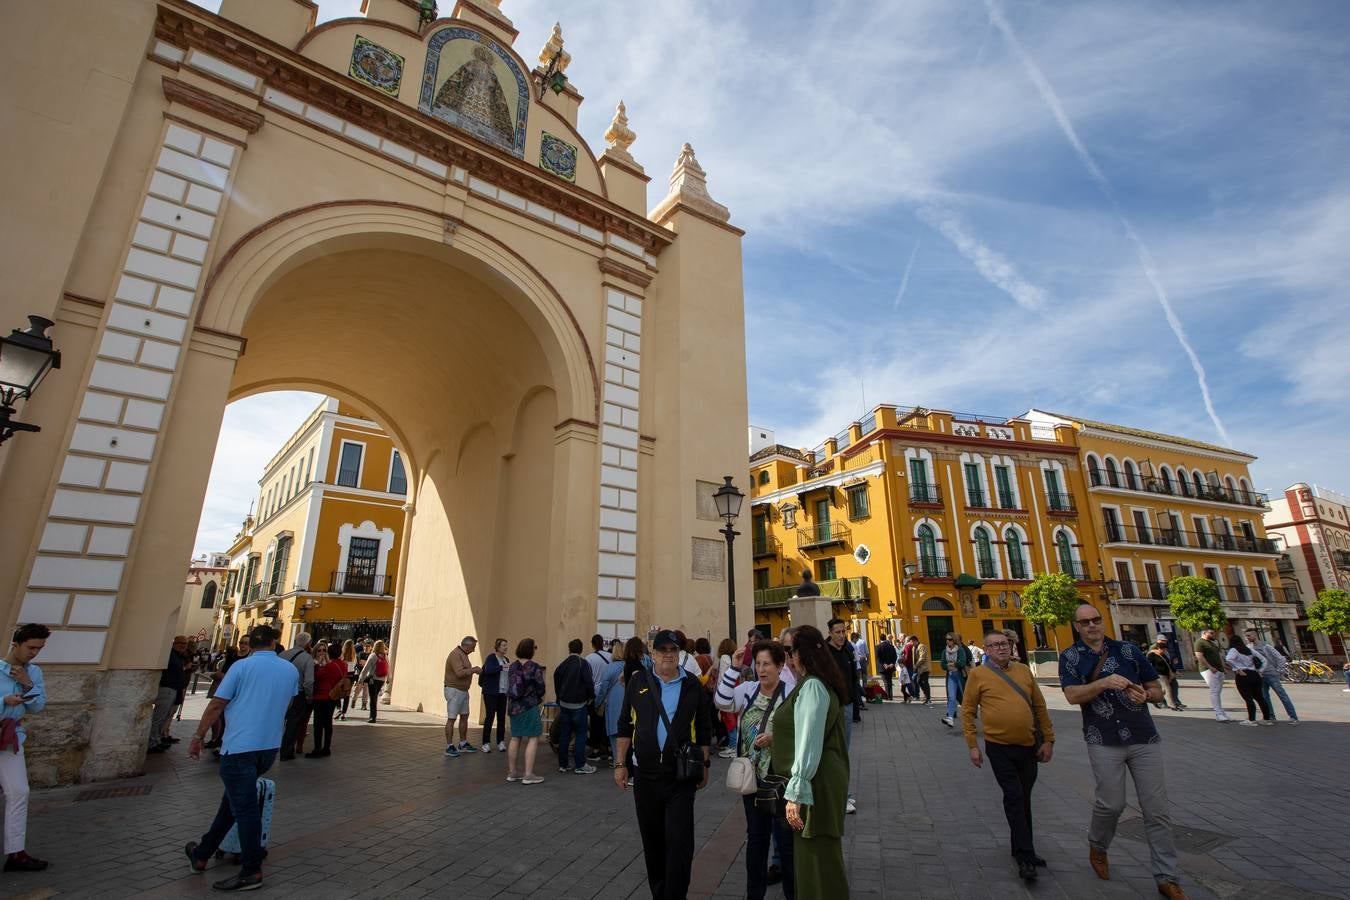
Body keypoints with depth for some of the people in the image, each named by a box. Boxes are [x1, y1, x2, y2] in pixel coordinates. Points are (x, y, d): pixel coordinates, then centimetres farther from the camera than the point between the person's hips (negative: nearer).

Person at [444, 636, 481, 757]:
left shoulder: (463, 654, 12)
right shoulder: (455, 654, -19)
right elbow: (459, 673, -29)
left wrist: (474, 669, 5)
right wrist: (474, 670, -18)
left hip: (463, 691, 10)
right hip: (454, 690, -10)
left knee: (464, 717, 14)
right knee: (451, 719, -4)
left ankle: (463, 744, 23)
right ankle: (449, 747, 2)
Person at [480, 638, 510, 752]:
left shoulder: (506, 659, 12)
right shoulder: (491, 658, -7)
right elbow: (488, 670, -27)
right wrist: (502, 666, -34)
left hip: (503, 693, 6)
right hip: (491, 693, -5)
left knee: (502, 717, 5)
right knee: (489, 717, -5)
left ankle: (501, 742, 13)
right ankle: (486, 743, 3)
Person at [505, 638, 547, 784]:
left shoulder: (513, 666, 6)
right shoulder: (534, 667, -13)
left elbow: (509, 687, 13)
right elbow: (540, 688, -7)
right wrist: (538, 697, 14)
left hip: (513, 706, 7)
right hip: (529, 707, -7)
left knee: (515, 738, 15)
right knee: (533, 739, -1)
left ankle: (511, 772, 22)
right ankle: (528, 775, -2)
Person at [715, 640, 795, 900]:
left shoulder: (790, 693, -13)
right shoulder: (749, 689, -1)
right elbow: (723, 702, -16)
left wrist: (775, 737, -24)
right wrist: (734, 668, -19)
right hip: (751, 776, 5)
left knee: (785, 839, 7)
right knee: (755, 837, 19)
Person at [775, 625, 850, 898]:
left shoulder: (812, 686, -19)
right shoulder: (812, 684, 11)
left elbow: (809, 744, -24)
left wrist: (795, 793, -23)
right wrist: (775, 738, 14)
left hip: (815, 784, -10)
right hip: (816, 782, 10)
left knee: (817, 861, 3)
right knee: (810, 857, 20)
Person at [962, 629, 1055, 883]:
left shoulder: (1023, 670, 4)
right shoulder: (978, 675, -8)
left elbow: (1040, 706, 11)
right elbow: (967, 712, -5)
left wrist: (1048, 739, 8)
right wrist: (972, 746, -7)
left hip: (1029, 746, 4)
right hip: (999, 748, -4)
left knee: (1024, 799, 16)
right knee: (1014, 798, -5)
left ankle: (1021, 849, 33)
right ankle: (1025, 857, 8)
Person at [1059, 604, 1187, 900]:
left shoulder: (1128, 650, 5)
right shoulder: (1070, 657, -1)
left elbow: (1157, 689, 12)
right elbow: (1072, 695, -12)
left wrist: (1145, 694, -11)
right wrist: (1106, 682, -25)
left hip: (1144, 739, 2)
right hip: (1104, 742, -2)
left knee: (1157, 809, 5)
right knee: (1111, 803, 1)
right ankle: (1097, 847, 30)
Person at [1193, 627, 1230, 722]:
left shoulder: (1212, 643, 22)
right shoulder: (1200, 643, -9)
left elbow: (1218, 654, 29)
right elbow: (1199, 656, -17)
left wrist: (1222, 666, 14)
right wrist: (1210, 667, -20)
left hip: (1219, 670, 9)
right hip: (1209, 670, -9)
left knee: (1218, 692, 10)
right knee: (1214, 691, -14)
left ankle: (1220, 713, 13)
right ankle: (1219, 714, -16)